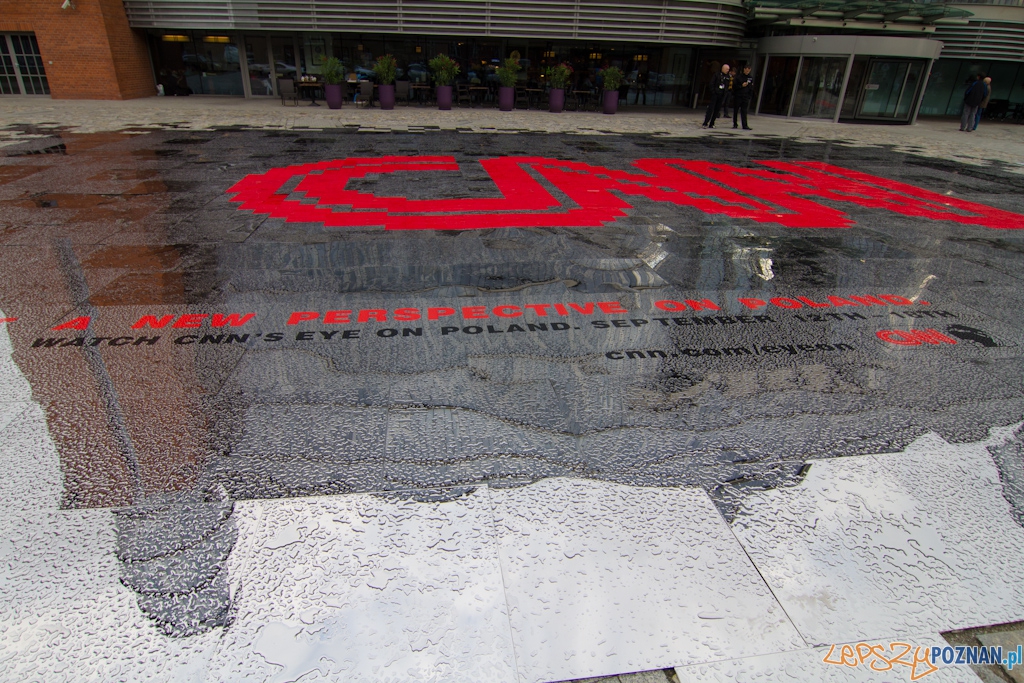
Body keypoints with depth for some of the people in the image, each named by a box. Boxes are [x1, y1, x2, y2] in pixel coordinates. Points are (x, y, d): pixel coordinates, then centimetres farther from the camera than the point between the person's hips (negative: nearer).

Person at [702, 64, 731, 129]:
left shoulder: (728, 77, 11)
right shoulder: (717, 75, 0)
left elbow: (728, 86, 14)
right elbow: (712, 84, -3)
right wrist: (713, 91, -12)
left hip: (722, 96, 4)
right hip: (715, 94, -4)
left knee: (717, 110, 4)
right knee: (711, 109, -8)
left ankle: (711, 124, 9)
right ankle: (705, 123, -9)